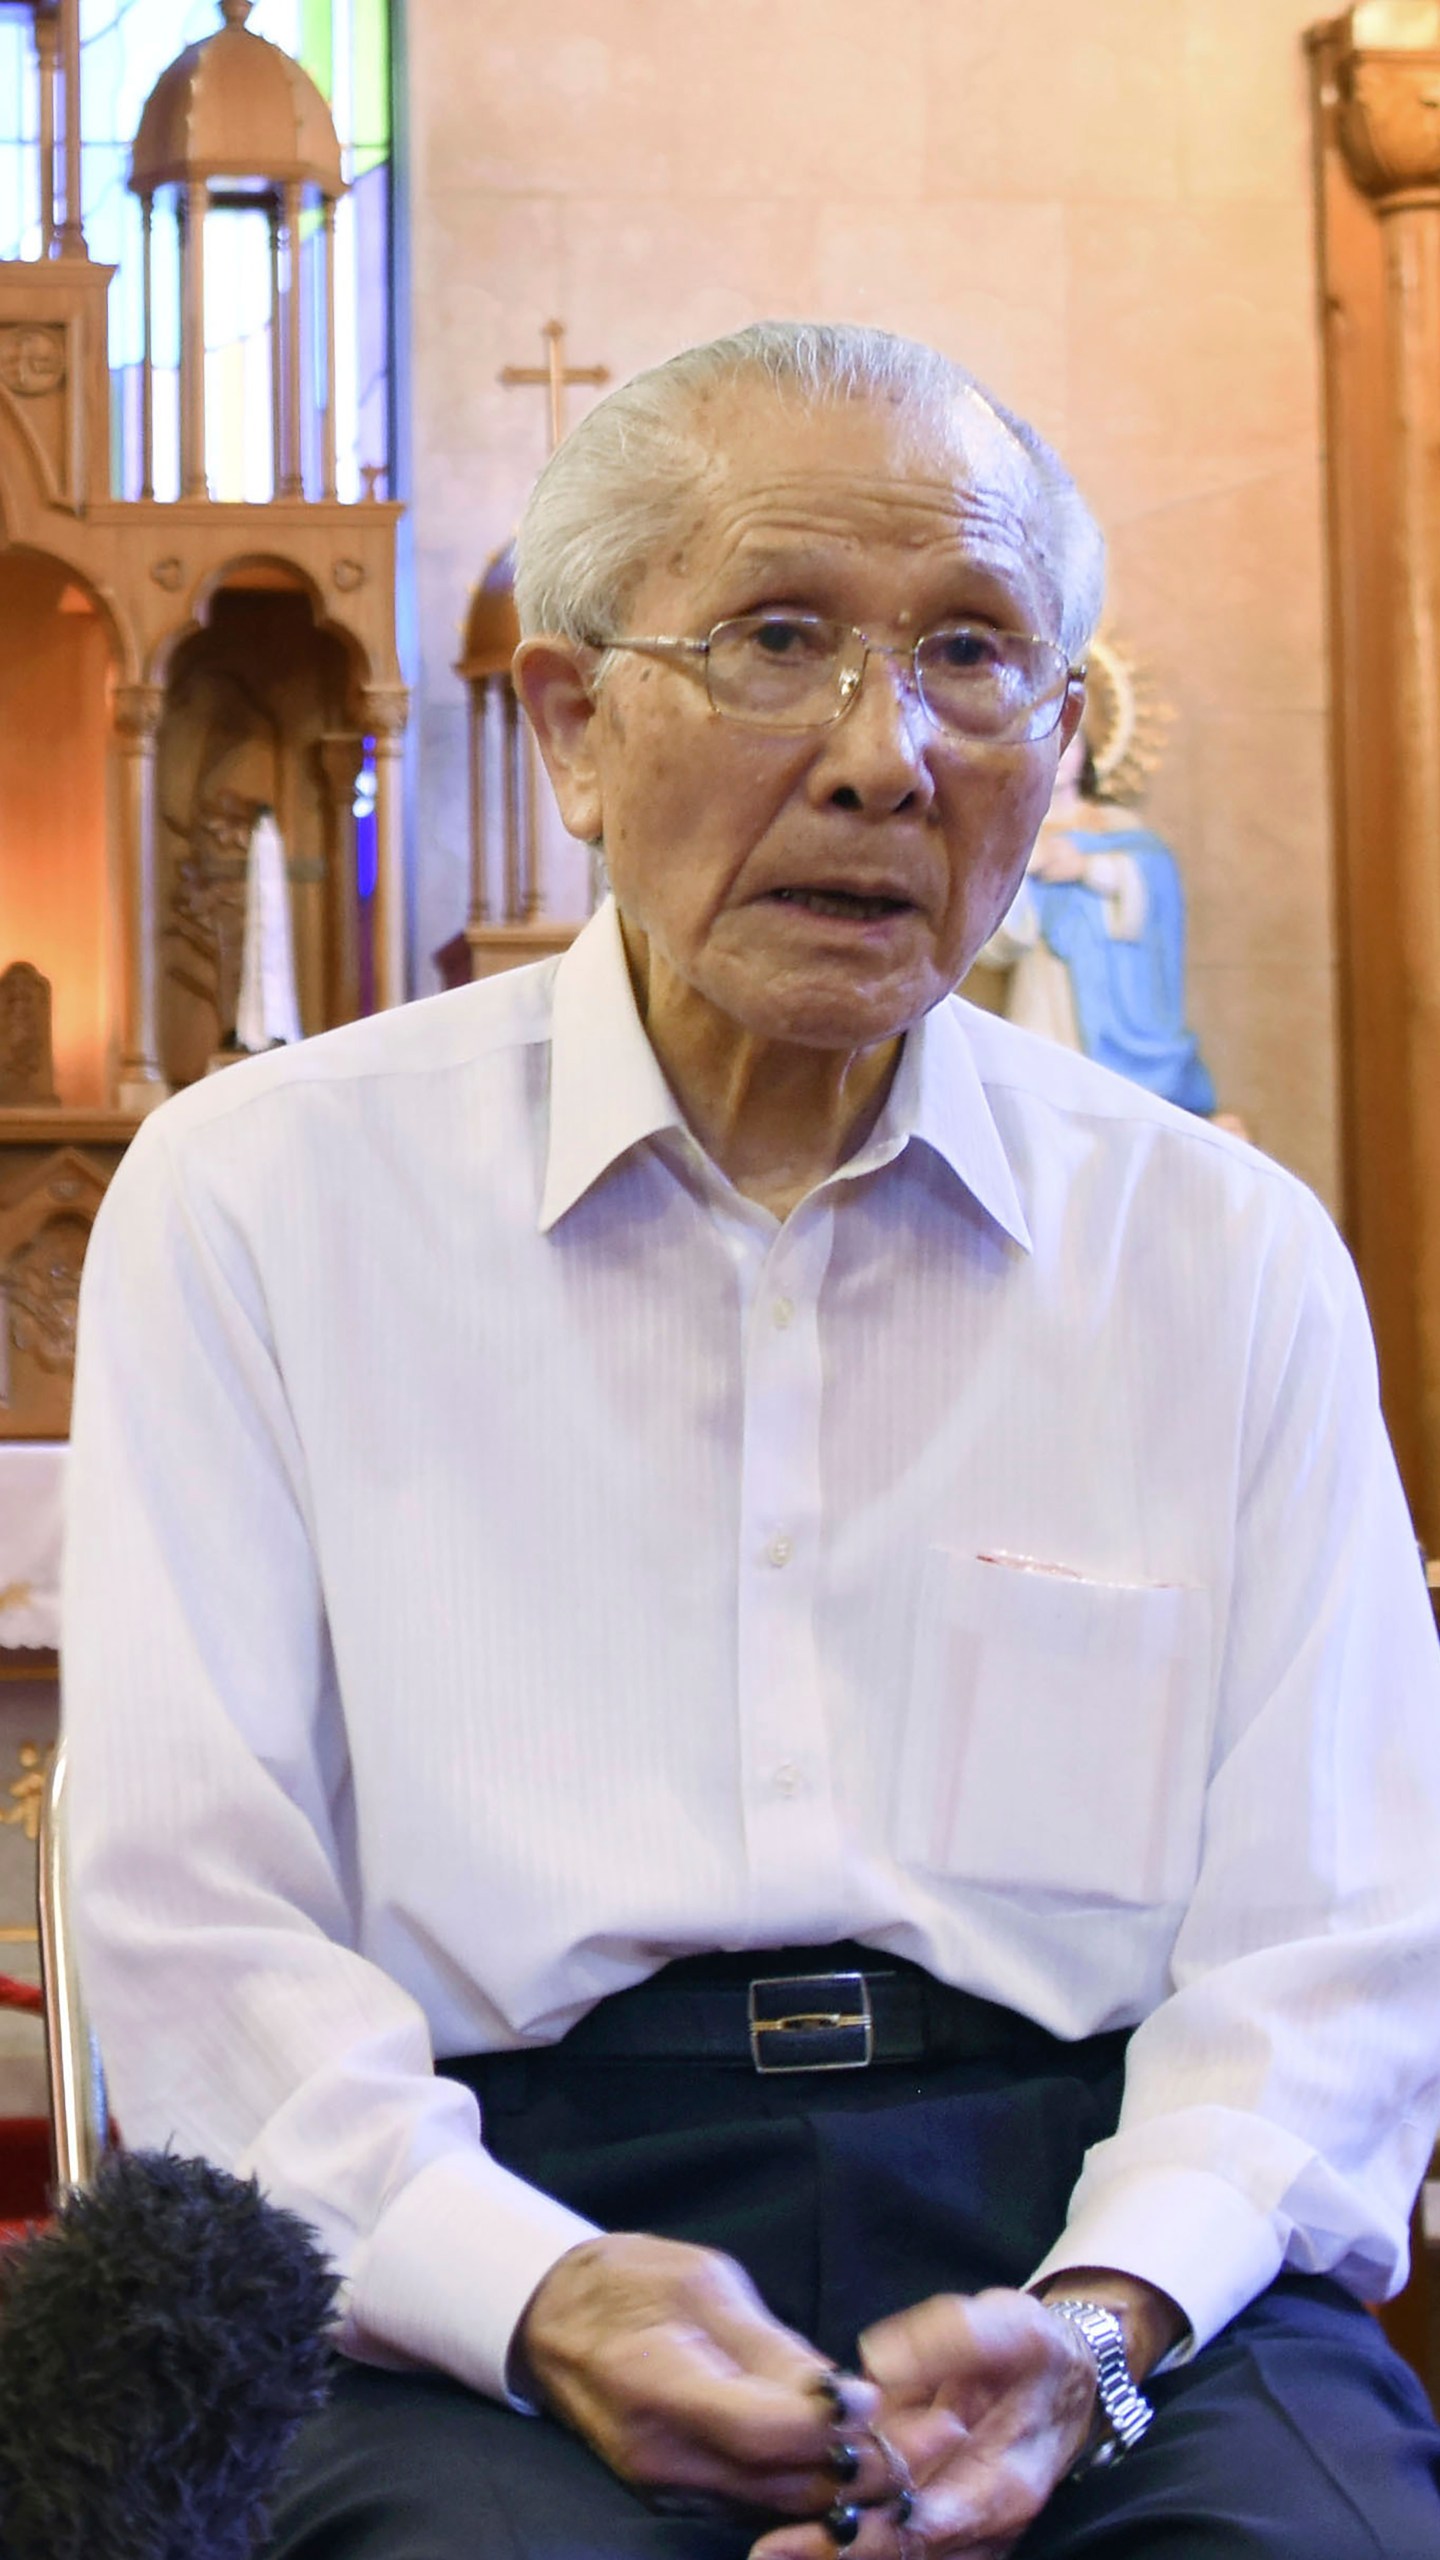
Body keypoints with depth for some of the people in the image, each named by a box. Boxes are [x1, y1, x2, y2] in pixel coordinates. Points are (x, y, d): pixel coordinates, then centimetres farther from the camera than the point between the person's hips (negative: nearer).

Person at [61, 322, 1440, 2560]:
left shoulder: (1229, 1257, 11)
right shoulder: (251, 1203, 5)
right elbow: (193, 1929, 0)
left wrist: (1096, 2324, -12)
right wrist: (543, 2294, -15)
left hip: (1100, 2229, 2)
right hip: (504, 2208, -2)